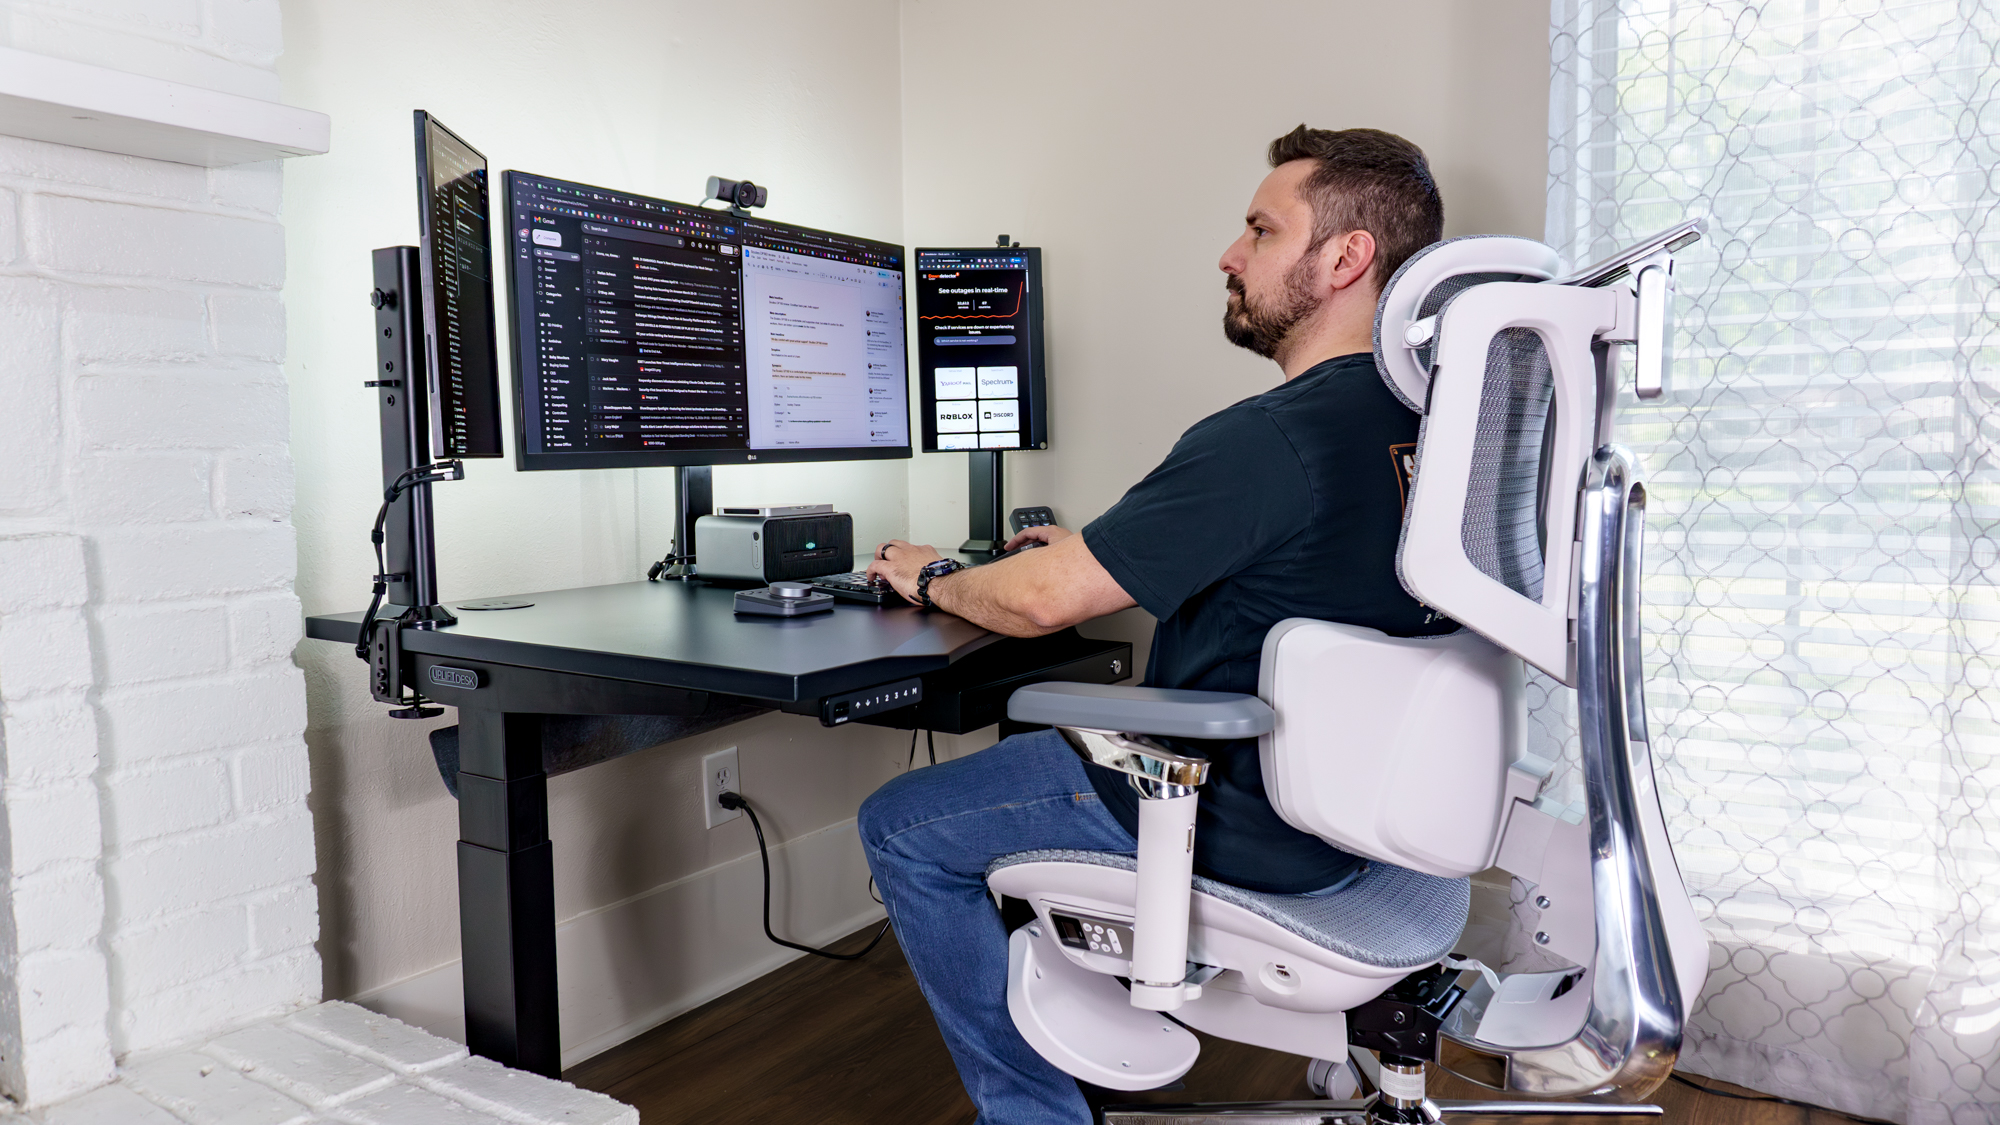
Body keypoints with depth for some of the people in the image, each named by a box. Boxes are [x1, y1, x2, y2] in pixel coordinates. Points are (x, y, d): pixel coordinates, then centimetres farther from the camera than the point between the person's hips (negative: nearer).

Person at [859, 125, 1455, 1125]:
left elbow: (1041, 601, -22)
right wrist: (1093, 548, 13)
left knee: (900, 828, 0)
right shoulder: (1416, 419, 5)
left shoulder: (1268, 440, -26)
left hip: (1239, 823, -9)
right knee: (1058, 737, 30)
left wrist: (931, 577, -2)